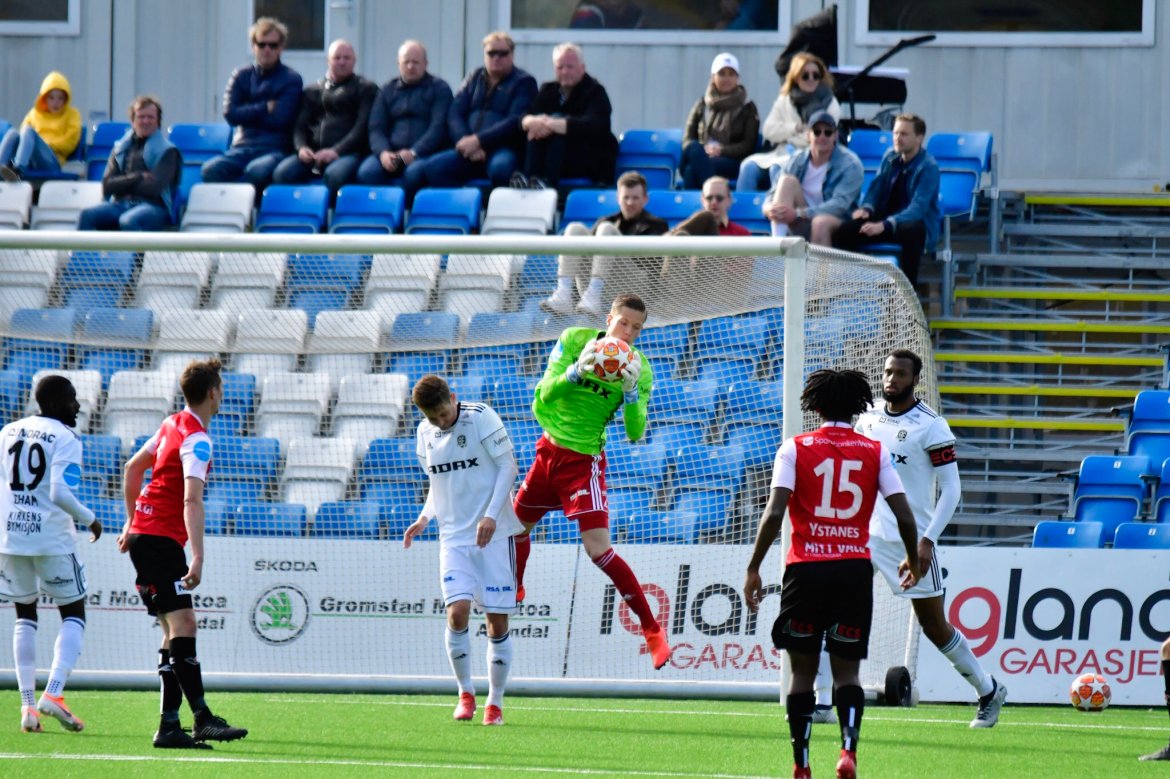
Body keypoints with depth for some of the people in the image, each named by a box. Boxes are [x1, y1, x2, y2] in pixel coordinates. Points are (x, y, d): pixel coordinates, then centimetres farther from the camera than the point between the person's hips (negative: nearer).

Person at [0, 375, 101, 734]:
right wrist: (89, 520, -3)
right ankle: (53, 693, -9)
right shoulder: (65, 439, -8)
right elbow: (60, 493, -19)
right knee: (73, 613, 8)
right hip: (51, 537, -5)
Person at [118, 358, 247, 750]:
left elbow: (133, 468, 24)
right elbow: (191, 500, -25)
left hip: (143, 533, 10)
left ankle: (170, 725, 3)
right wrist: (197, 558, -31)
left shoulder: (172, 425, 13)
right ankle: (202, 718, -25)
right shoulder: (196, 439, -15)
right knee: (182, 622, -17)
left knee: (176, 629, 7)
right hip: (162, 538, -10)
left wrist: (132, 523, 30)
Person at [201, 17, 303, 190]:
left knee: (257, 170, -40)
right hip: (242, 148, 3)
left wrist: (248, 114, 3)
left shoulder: (291, 79, 5)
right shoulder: (242, 76, 14)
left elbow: (280, 120, -5)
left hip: (275, 150, -3)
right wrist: (265, 108, -2)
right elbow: (230, 114, 1)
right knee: (211, 169, -30)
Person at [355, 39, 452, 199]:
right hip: (391, 153, 3)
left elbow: (439, 126, -4)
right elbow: (376, 129, 11)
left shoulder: (439, 88, 9)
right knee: (366, 172, -29)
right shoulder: (387, 90, 20)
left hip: (425, 153, -3)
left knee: (415, 172, -38)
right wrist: (383, 152, -12)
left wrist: (414, 152, -18)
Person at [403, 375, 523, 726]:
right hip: (454, 535, 3)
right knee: (457, 612, -15)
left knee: (498, 620, -2)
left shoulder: (481, 418, -9)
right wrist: (425, 517, 3)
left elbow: (508, 465, -7)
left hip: (494, 533, -3)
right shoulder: (425, 433, 7)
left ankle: (495, 703, 10)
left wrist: (491, 515, -17)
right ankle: (465, 693, 4)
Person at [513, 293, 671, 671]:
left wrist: (630, 391, -30)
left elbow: (635, 433, -15)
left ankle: (652, 629, -10)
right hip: (550, 449, 4)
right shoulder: (574, 340, -6)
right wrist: (576, 371, -28)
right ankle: (513, 591, 50)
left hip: (583, 459, -4)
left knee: (598, 548, -16)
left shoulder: (639, 369, -10)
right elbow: (544, 395, -11)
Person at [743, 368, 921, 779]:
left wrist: (753, 569, -1)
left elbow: (774, 512, -7)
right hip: (855, 570, 1)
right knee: (847, 669, 7)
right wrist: (912, 561, 20)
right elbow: (904, 516, 2)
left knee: (802, 670, 10)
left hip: (806, 570, -1)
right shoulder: (875, 452, 6)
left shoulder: (795, 449, 3)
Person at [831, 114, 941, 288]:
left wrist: (884, 225, -40)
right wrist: (866, 208, -16)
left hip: (916, 223, -6)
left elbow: (918, 207, -26)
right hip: (886, 217, 6)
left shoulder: (928, 167, -15)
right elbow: (875, 188, 10)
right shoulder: (890, 158, 4)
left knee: (909, 232, -43)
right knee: (843, 233, -18)